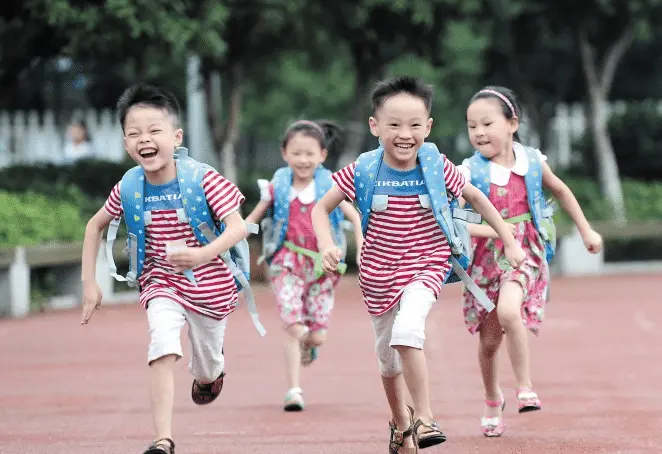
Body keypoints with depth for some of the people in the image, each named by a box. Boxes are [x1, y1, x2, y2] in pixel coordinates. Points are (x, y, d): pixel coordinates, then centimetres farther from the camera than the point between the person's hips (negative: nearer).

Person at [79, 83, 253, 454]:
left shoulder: (202, 180, -22)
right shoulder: (128, 190, -12)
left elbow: (238, 227, -27)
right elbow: (96, 226, 6)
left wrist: (204, 254, -44)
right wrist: (89, 282, 1)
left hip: (210, 284, -1)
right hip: (161, 283, 1)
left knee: (206, 372, 16)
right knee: (163, 351, -26)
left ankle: (211, 374, 57)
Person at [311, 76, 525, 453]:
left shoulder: (436, 167, -13)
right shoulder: (363, 171, -14)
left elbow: (476, 198, 2)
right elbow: (321, 209, -3)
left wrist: (510, 242, 2)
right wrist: (327, 246, -21)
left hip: (426, 266, -2)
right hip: (379, 275, 2)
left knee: (407, 330, -29)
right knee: (388, 354, 16)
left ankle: (424, 417, -18)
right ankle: (401, 423, 41)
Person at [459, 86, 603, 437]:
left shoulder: (532, 162, -4)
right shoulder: (470, 172, -11)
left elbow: (560, 191, 15)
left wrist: (586, 231, 21)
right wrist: (489, 229, -33)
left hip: (524, 254, -1)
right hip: (486, 260, 1)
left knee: (509, 311, -30)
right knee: (489, 340, 10)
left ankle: (525, 388, -18)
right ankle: (493, 402, 34)